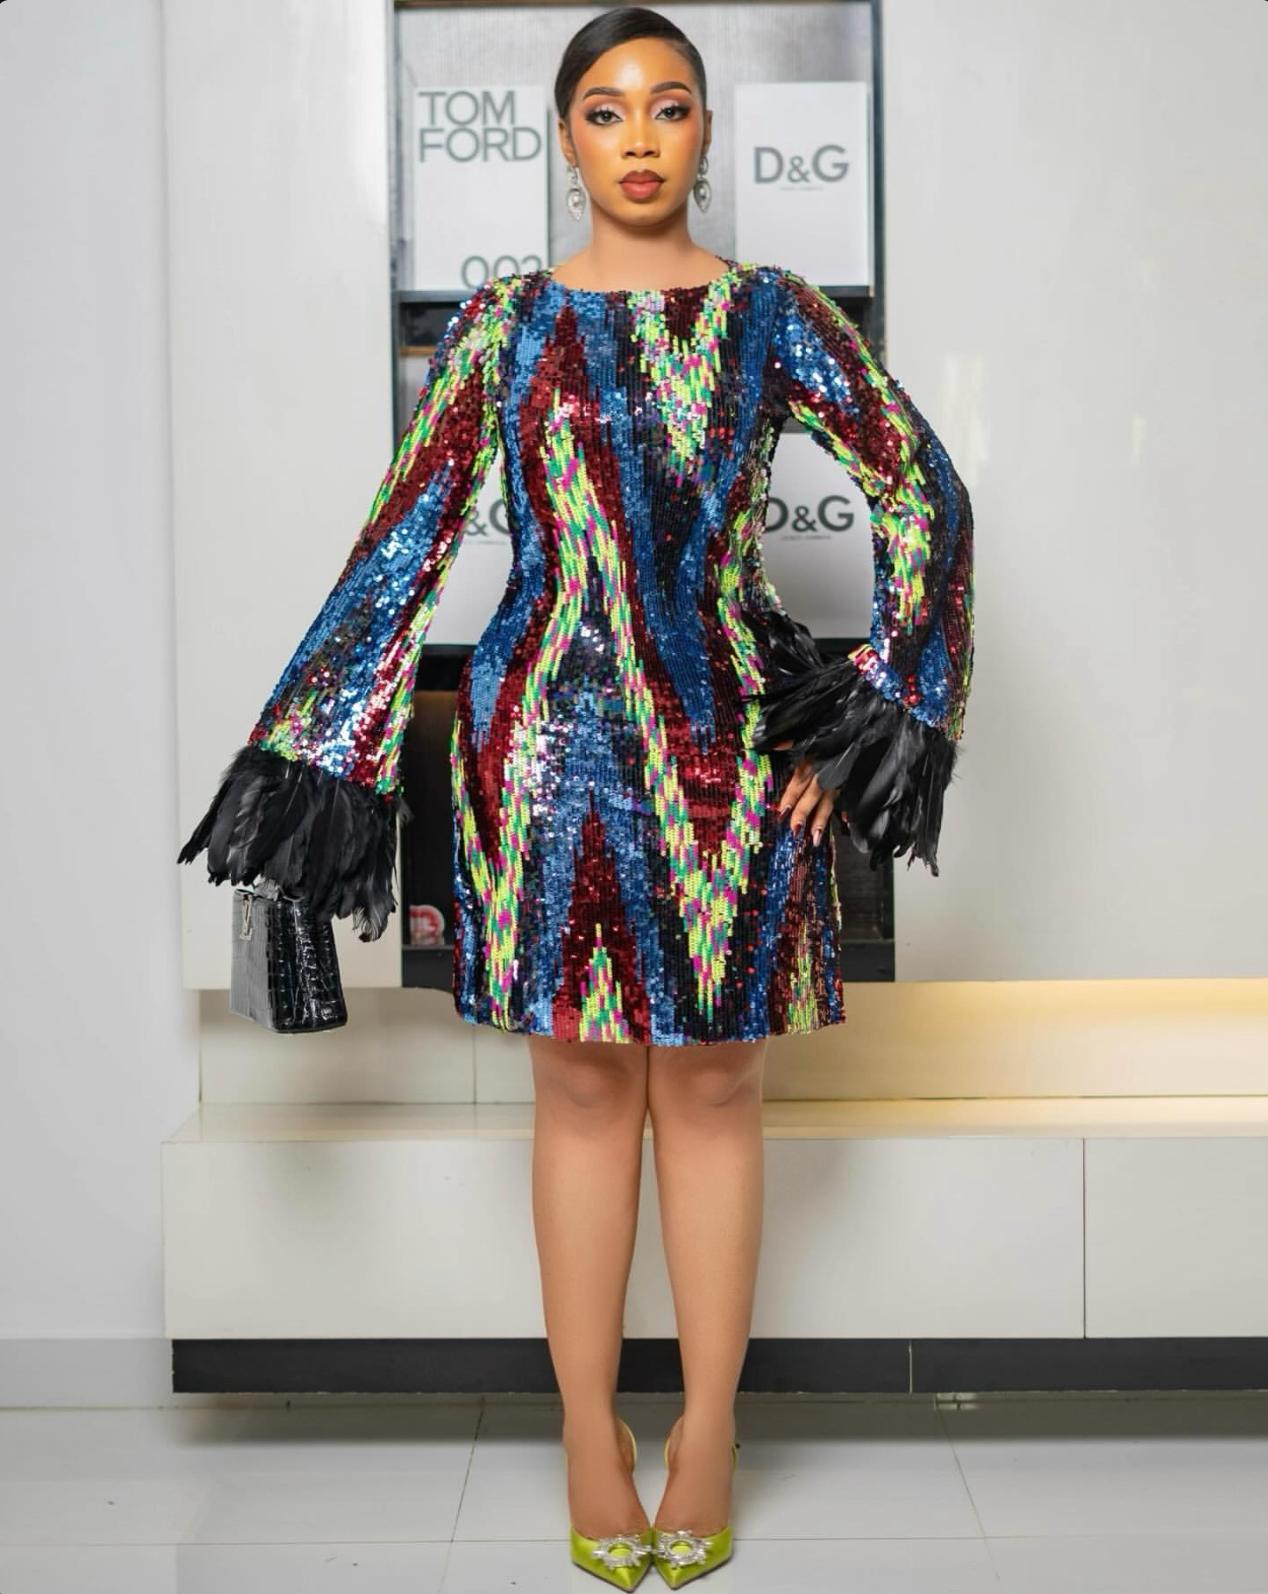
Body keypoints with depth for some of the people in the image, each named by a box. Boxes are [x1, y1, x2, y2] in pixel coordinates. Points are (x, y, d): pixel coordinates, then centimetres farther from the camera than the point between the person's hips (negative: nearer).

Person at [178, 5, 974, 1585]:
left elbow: (925, 492, 4)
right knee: (582, 1086, 7)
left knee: (711, 1088, 7)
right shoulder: (506, 323, 4)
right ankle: (588, 1430, 21)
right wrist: (327, 746, -5)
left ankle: (708, 1427, 21)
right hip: (551, 742, 0)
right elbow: (405, 540, 1)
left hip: (731, 749, 0)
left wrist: (883, 709, -2)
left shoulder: (773, 313, 4)